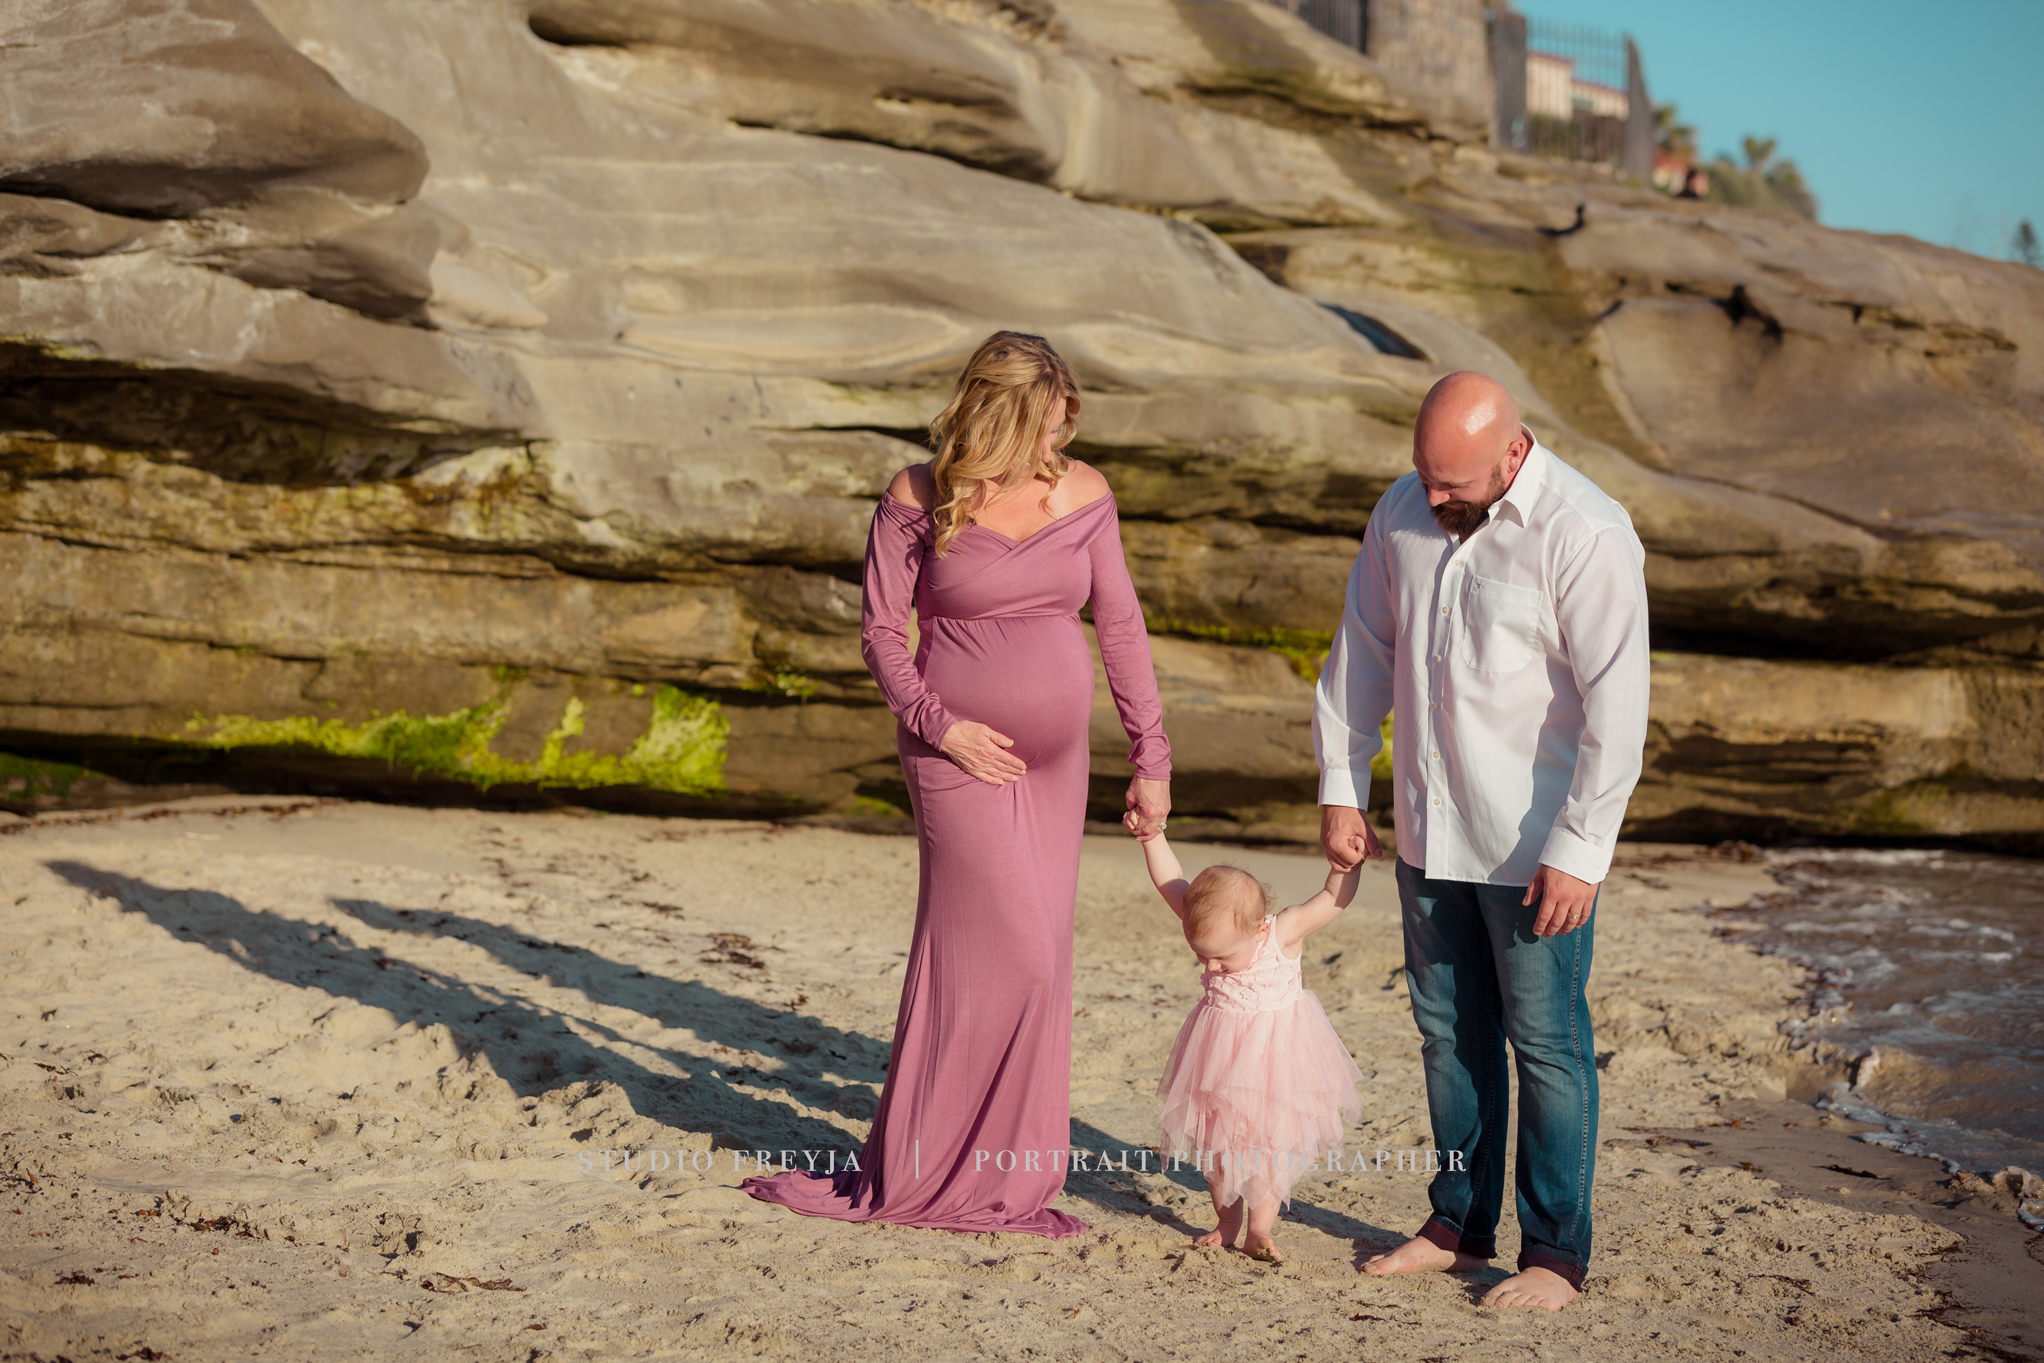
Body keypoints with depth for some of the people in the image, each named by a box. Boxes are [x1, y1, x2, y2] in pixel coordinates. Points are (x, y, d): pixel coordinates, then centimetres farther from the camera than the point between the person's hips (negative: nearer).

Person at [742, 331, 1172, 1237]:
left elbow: (1120, 626, 6)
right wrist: (937, 724, -15)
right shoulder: (918, 501, -8)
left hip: (1055, 756, 5)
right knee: (1017, 956, -9)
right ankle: (923, 1173, 5)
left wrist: (1150, 757, 5)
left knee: (1030, 963, 8)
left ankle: (1000, 1175, 20)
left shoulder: (1082, 495, 1)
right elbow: (882, 631, -3)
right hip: (961, 752, -5)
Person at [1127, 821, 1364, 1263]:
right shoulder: (1208, 920, -12)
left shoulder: (1284, 932, -22)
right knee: (1216, 1141, 9)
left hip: (1274, 1057, -3)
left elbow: (1335, 898, -16)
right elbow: (1171, 881, -2)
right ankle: (1227, 1222, 23)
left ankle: (1259, 1231, 5)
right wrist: (1152, 836, -9)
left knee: (1270, 1142, -2)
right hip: (1219, 1055, 4)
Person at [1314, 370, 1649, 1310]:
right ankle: (1461, 1226, 27)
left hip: (1536, 843, -6)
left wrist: (1579, 851, -19)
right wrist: (1339, 790, 9)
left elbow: (1616, 706, -18)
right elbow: (1362, 654, 13)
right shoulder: (1402, 514, 3)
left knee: (1545, 1043, 1)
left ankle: (1556, 1254, 11)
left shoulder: (1585, 536, -17)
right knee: (1449, 1031, 14)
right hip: (1429, 832, 6)